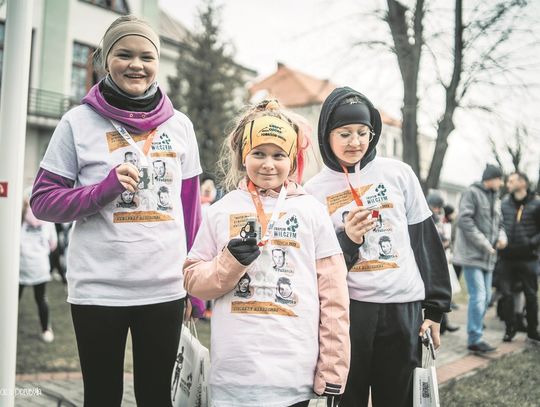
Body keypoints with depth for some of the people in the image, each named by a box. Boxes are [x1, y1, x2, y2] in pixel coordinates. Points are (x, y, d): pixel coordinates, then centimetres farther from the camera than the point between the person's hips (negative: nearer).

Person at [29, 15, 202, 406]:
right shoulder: (79, 122, -2)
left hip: (165, 288, 2)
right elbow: (43, 201, -1)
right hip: (97, 289, -2)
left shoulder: (179, 124, 6)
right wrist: (105, 188, -17)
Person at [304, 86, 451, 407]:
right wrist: (347, 240, -16)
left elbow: (426, 240, 6)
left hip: (403, 309, 1)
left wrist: (435, 306, 5)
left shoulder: (399, 173, 3)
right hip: (347, 310, 0)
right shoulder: (314, 190, 2)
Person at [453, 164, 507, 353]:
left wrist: (501, 236, 0)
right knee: (478, 297, -10)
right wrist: (484, 244, -17)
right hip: (472, 254, -8)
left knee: (486, 297, 12)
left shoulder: (495, 199, 17)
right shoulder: (472, 192, -8)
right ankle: (474, 339, -2)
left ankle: (475, 334, 23)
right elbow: (464, 220, -17)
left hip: (488, 257, 8)